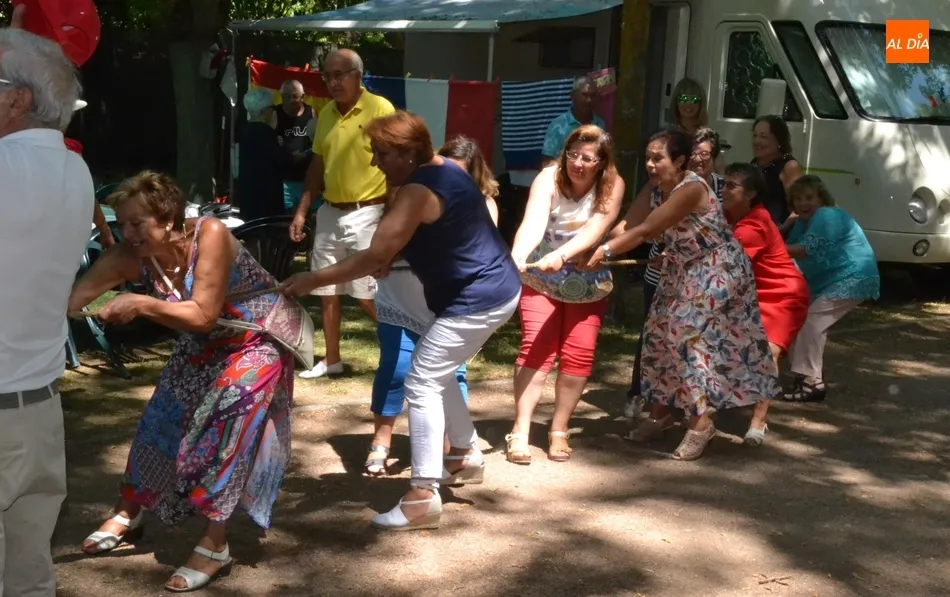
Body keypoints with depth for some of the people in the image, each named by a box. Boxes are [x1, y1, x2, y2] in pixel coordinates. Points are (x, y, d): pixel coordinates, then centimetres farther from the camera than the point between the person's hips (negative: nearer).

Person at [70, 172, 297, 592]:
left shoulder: (209, 235, -33)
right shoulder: (129, 257, -20)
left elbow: (203, 315, -33)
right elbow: (72, 297, -29)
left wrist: (141, 304, -41)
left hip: (257, 340, -6)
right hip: (205, 344, 6)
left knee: (227, 431, -12)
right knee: (162, 421, 10)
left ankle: (214, 546, 1)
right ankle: (128, 514, 32)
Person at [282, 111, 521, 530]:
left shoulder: (418, 191, -21)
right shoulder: (442, 170, 10)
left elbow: (373, 257, -27)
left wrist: (312, 280, -23)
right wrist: (392, 257, 3)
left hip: (478, 300, -10)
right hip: (495, 288, 10)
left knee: (421, 383, -10)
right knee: (437, 372, 23)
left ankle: (423, 497, -10)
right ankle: (465, 455, 36)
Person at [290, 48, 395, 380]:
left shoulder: (380, 108, -11)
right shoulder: (325, 113, 9)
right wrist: (302, 210, 13)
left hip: (366, 214, -7)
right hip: (329, 213, 7)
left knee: (369, 294, -5)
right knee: (326, 289, 11)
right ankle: (332, 359, 24)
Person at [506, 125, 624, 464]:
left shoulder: (613, 185, -18)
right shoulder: (549, 178, -20)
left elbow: (595, 229, -32)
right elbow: (533, 222, -35)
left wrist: (560, 255, -50)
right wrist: (516, 255, -55)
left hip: (588, 282, 2)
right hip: (541, 278, -1)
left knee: (578, 356, 1)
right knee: (536, 349, -9)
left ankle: (558, 431, 13)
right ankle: (519, 432, -7)